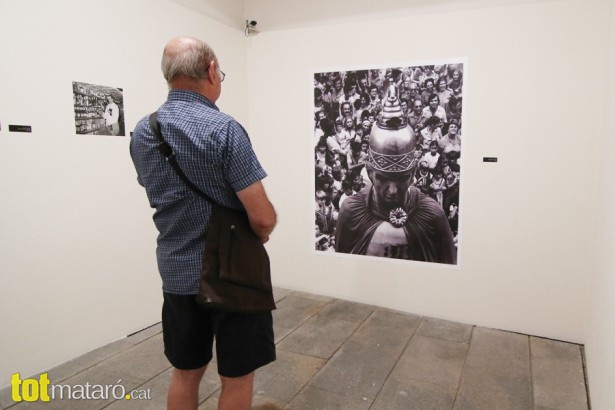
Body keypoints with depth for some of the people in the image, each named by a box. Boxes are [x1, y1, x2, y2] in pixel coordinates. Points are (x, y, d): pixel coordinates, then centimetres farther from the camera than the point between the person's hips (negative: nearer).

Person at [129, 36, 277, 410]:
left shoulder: (141, 133, 2)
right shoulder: (223, 129, -19)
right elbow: (263, 217, -21)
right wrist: (261, 234, 2)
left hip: (176, 272, 7)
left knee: (185, 373, 21)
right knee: (236, 378, 12)